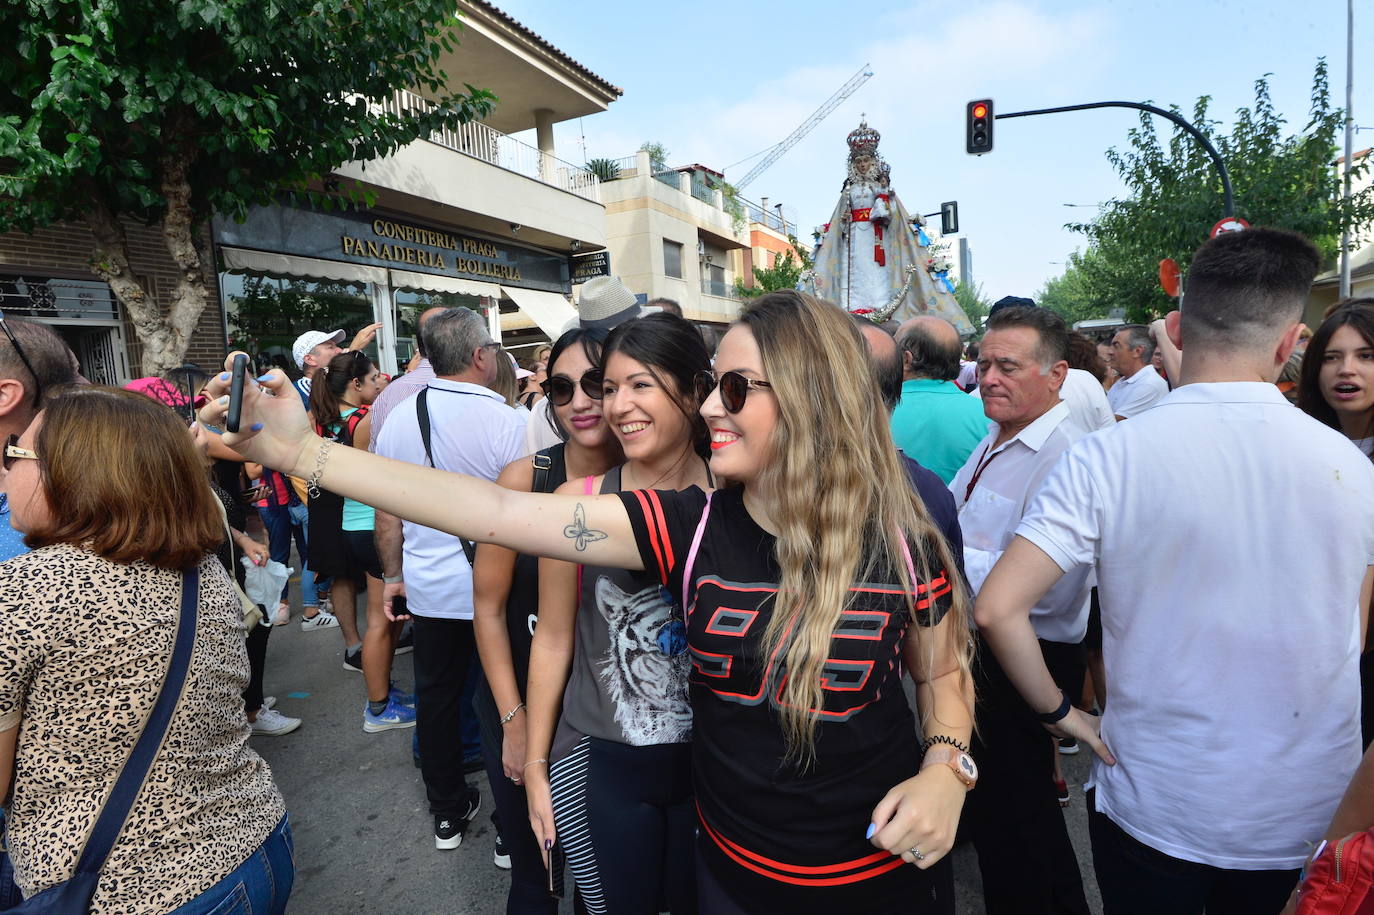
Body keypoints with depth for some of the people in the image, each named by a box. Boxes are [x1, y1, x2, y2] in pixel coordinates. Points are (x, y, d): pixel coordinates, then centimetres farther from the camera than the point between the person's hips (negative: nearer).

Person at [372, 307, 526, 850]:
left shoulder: (398, 418, -1)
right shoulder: (507, 421, -17)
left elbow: (387, 511, 6)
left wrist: (393, 575, 17)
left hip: (428, 588, 5)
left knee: (437, 696, 19)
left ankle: (448, 812, 37)